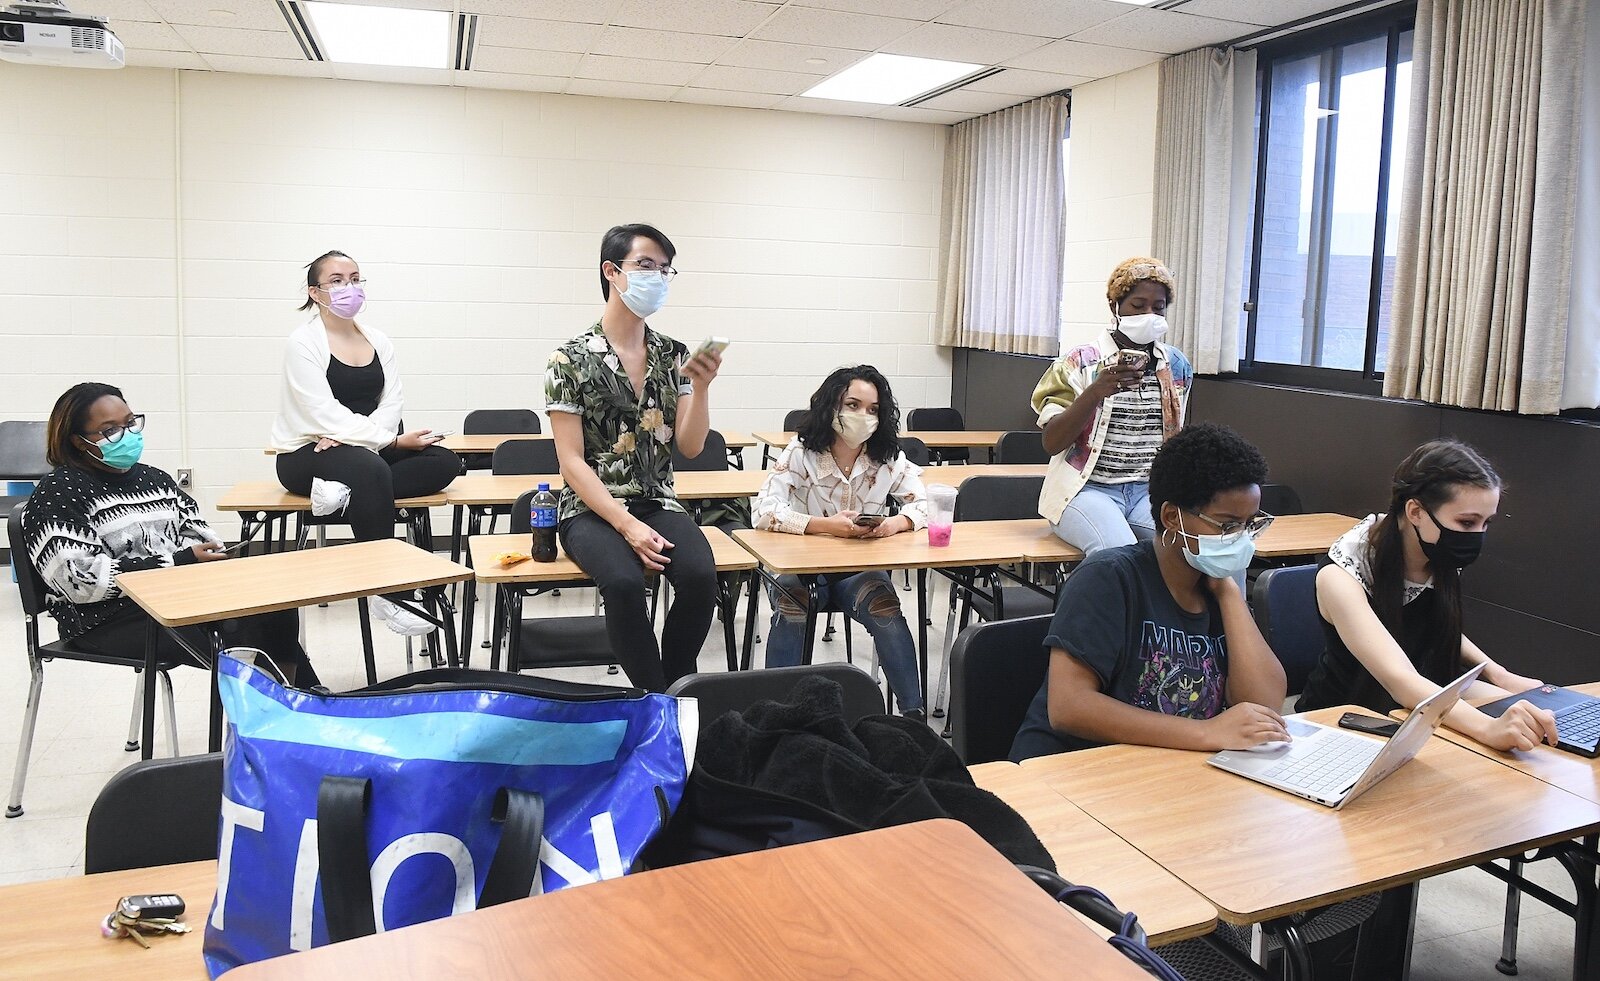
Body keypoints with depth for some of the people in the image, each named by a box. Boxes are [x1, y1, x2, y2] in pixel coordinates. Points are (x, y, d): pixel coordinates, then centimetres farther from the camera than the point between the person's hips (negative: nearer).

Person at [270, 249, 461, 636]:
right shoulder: (304, 342, -7)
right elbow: (325, 414, -17)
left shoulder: (377, 341, 11)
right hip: (305, 455, -6)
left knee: (444, 460, -17)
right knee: (371, 470, -38)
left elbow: (391, 402, 2)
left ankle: (346, 492, -28)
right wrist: (393, 439, -22)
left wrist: (357, 437, -18)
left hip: (367, 449, 6)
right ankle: (388, 593, -36)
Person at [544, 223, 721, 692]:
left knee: (700, 576, -27)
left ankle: (673, 693, -5)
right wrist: (627, 526, -18)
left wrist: (701, 385, -13)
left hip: (658, 503, 3)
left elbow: (691, 447, 4)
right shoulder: (572, 359, -3)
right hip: (593, 508, -3)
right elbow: (572, 461, -7)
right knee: (624, 582, -34)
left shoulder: (674, 355, 8)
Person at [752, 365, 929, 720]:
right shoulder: (801, 452, -9)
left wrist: (895, 524, -27)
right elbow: (765, 511, -20)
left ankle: (913, 713, -20)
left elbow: (924, 504, -3)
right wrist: (827, 525, -34)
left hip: (862, 568, 2)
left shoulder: (888, 458, -2)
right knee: (790, 605, -32)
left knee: (884, 605, -28)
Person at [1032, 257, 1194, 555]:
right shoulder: (1080, 362, -2)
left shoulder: (1178, 366, 12)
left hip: (1152, 489, 4)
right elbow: (1052, 443, -10)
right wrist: (1095, 393, -23)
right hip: (1088, 487, -4)